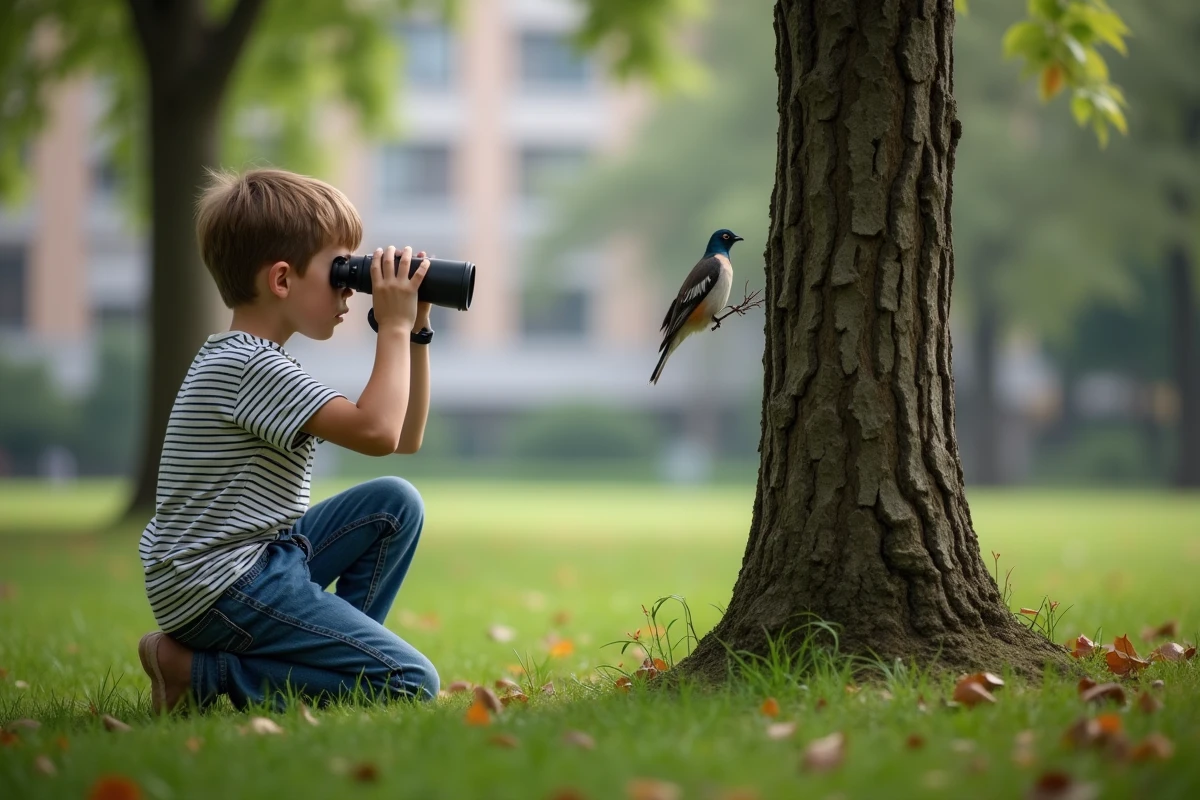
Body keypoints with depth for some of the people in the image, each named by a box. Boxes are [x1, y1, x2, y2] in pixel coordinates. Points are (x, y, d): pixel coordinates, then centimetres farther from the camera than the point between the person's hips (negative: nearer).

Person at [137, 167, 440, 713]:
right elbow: (377, 432, -27)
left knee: (395, 502, 14)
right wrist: (394, 328, -14)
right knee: (412, 684, -14)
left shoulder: (249, 361, 16)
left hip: (257, 561, 10)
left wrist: (414, 334, 10)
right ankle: (200, 674, -10)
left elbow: (406, 437, 19)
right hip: (219, 592, -10)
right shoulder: (251, 366, -17)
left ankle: (340, 651, 10)